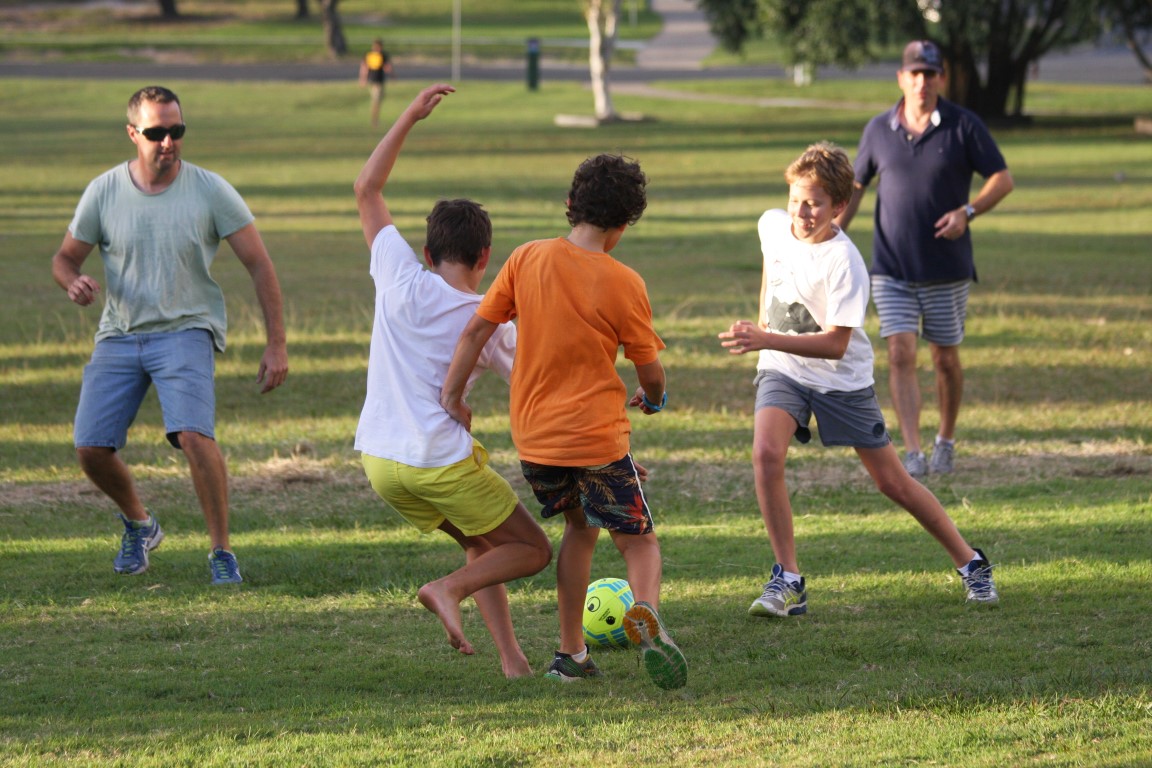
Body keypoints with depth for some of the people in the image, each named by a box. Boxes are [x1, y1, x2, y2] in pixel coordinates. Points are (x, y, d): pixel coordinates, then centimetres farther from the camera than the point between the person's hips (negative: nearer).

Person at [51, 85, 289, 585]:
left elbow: (260, 266, -2)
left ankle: (222, 552, -12)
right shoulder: (103, 192, -1)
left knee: (194, 433, -27)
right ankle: (139, 525, 27)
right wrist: (73, 282, -15)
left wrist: (276, 343, -7)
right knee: (91, 449, -5)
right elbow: (65, 257, 10)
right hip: (119, 335, 3)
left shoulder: (210, 192, -7)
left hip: (186, 331, -3)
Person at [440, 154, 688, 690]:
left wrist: (453, 394, 6)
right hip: (597, 437, -4)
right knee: (638, 539, 7)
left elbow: (477, 328, -1)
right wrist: (651, 398, 21)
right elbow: (650, 370, -1)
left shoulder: (528, 259, -1)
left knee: (580, 526, 26)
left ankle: (571, 653, 21)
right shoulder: (623, 284, -9)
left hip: (533, 434, 4)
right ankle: (647, 612, -27)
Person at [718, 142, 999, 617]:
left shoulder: (843, 262, -26)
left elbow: (835, 344, -30)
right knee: (766, 453, -24)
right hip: (782, 370, 4)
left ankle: (970, 563, 24)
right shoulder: (773, 226, -7)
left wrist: (767, 340, -40)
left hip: (842, 379, -4)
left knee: (893, 483, 3)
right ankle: (788, 580, -17)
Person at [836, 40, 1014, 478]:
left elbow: (1002, 179, -2)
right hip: (892, 269, 1)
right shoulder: (879, 130, 4)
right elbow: (856, 186, 17)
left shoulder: (963, 126, -4)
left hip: (947, 269, -1)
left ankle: (946, 442, 30)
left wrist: (968, 211, -18)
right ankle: (913, 455, -16)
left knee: (945, 359, 9)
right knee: (900, 355, -12)